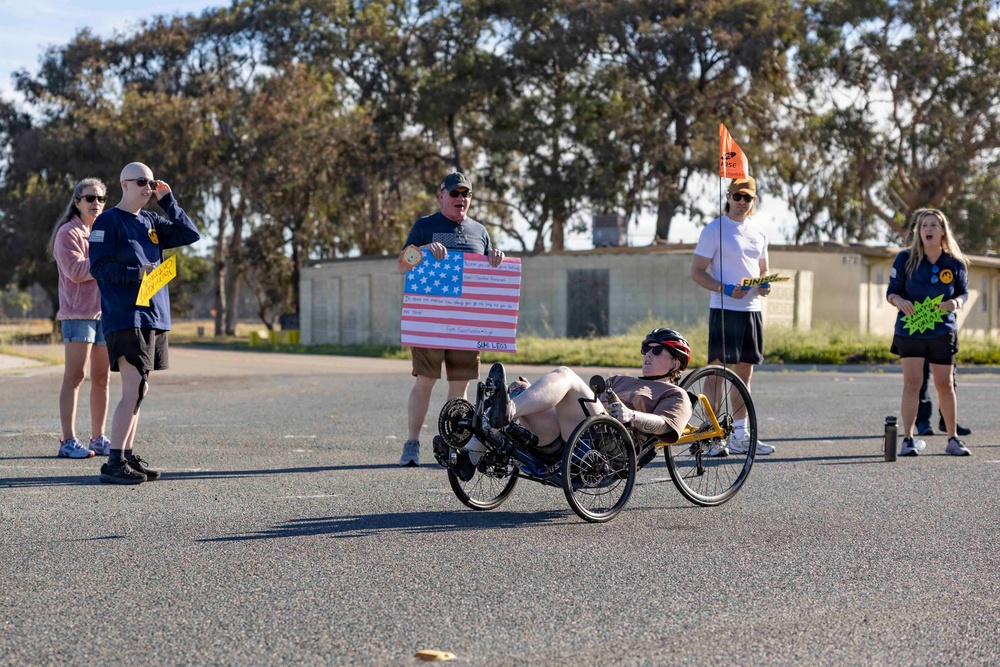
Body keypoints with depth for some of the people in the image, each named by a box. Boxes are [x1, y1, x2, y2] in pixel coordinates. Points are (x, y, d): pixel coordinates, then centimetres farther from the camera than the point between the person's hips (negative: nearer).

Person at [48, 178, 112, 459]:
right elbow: (75, 271, -14)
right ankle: (68, 441, -10)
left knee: (102, 378, 6)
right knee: (75, 376, -9)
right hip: (78, 312, -7)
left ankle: (98, 438, 11)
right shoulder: (68, 233, -2)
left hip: (106, 312, 7)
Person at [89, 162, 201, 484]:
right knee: (134, 389, -14)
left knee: (137, 390, 11)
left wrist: (167, 200, 4)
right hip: (125, 318, -8)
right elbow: (99, 267, -10)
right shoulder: (108, 221, -4)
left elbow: (191, 234, 8)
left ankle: (127, 456, 17)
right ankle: (114, 463, -12)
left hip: (155, 317, 8)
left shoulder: (152, 222, 15)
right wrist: (137, 273, -20)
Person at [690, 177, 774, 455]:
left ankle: (740, 435, 17)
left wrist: (765, 285, 2)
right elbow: (696, 272, -6)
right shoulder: (713, 230, -3)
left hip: (752, 309, 6)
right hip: (724, 309, -6)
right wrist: (724, 289, -20)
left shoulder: (759, 235, 16)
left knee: (745, 372, 10)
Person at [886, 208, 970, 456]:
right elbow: (891, 291, -2)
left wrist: (956, 302, -15)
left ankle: (953, 439, 19)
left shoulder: (956, 263, -3)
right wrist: (900, 302, -24)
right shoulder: (905, 259, -7)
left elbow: (963, 292, 8)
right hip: (910, 330, -1)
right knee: (912, 383, -9)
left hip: (943, 331, 2)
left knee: (945, 385, 7)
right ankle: (907, 440, -3)